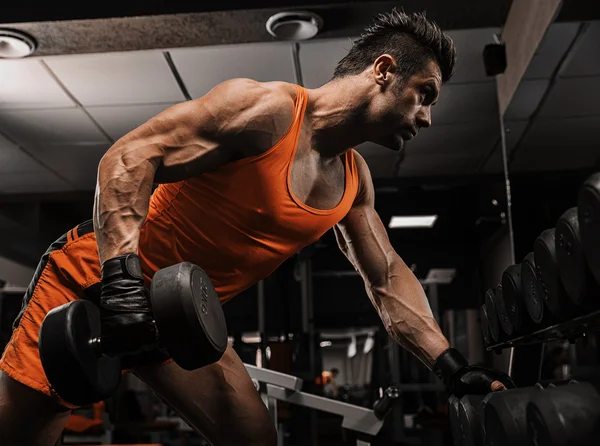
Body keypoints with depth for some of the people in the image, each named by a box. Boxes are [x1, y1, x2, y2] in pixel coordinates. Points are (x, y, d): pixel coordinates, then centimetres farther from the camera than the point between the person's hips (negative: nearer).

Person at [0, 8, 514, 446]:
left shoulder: (355, 180, 4)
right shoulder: (267, 109, -21)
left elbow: (388, 277, 11)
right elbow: (130, 156, -24)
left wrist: (449, 363, 4)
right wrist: (122, 274, -34)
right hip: (99, 279, -7)